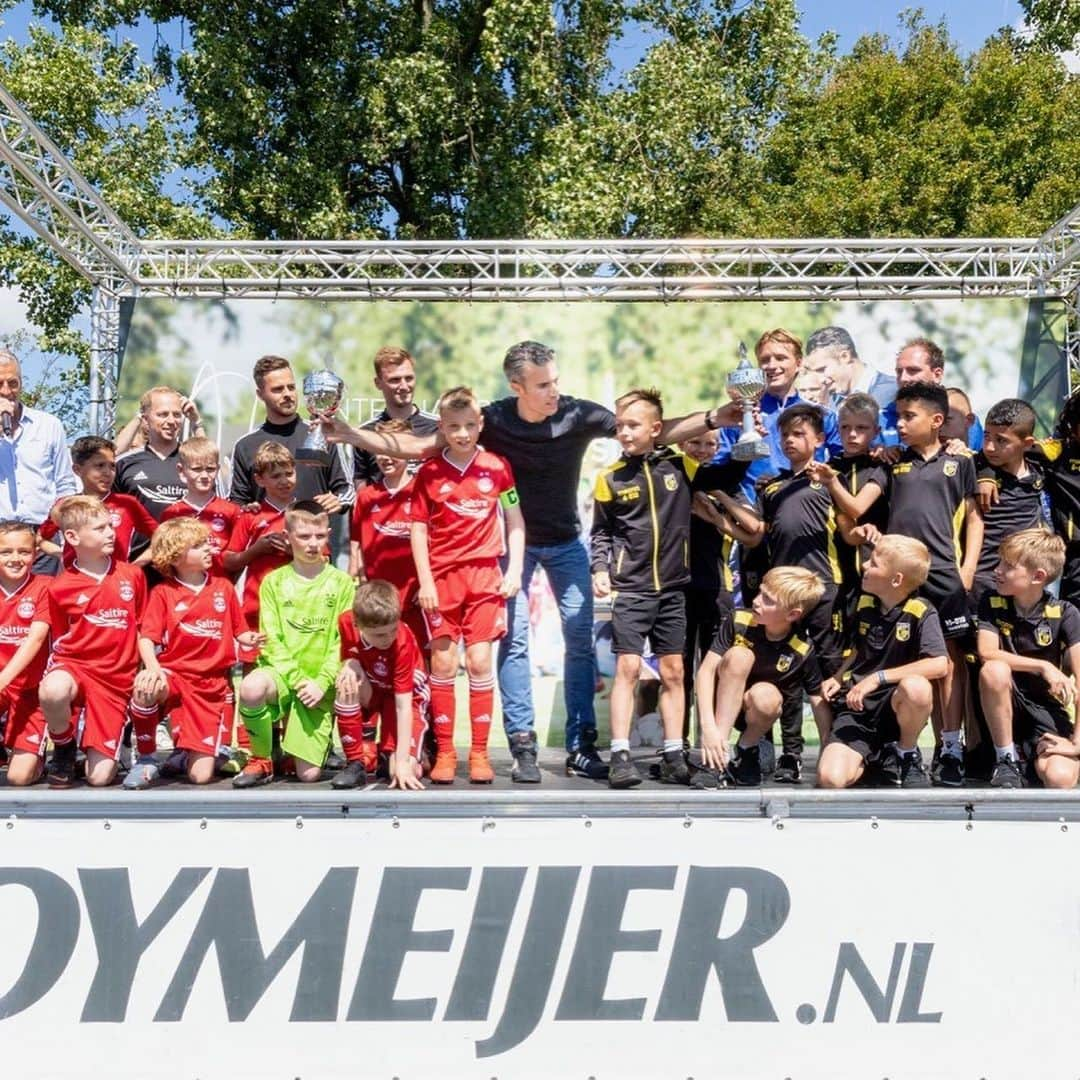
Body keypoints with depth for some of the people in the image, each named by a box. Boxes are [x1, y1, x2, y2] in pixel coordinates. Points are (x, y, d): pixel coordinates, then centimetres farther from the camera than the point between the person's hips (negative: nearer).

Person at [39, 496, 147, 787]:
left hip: (116, 679, 1)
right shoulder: (60, 588, -1)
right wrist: (57, 672, -6)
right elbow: (60, 642, 9)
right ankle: (64, 746, -7)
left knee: (100, 778, -11)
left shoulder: (133, 575, 4)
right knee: (52, 691, -41)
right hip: (75, 666, 0)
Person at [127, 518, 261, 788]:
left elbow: (239, 630, 14)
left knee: (201, 775, -10)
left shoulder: (223, 587, 10)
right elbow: (147, 637, -7)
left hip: (214, 684, 1)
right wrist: (153, 668, -27)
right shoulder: (162, 593, 3)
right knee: (144, 688, -41)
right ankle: (146, 758, -15)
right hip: (174, 676, -1)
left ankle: (188, 752, 30)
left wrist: (248, 640, -10)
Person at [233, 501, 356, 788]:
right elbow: (270, 639, 0)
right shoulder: (274, 581, 6)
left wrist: (321, 683, -13)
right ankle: (261, 761, -11)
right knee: (251, 688, -38)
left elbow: (343, 641, -1)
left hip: (320, 682, 0)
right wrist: (296, 679, -13)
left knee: (309, 774, -10)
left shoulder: (342, 583, 5)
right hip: (281, 671, 0)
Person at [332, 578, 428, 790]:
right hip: (370, 689, 3)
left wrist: (403, 761, -35)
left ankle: (388, 753, 15)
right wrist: (350, 663, -27)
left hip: (403, 694, -3)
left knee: (406, 772, -23)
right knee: (348, 683, -36)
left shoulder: (403, 642, -34)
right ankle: (358, 762, -21)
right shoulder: (346, 623, -23)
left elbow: (403, 705, -33)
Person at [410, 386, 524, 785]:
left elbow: (515, 520, 8)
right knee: (443, 664, 1)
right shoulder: (429, 472, 1)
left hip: (484, 576, 0)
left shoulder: (497, 467, 2)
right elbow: (418, 529, 1)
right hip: (442, 577, 0)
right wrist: (425, 582, -5)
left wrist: (514, 571, 0)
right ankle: (444, 752, 8)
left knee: (480, 662, -2)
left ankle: (480, 753, 5)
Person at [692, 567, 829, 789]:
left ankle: (746, 751, -2)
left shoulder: (803, 650, -18)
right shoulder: (738, 620, -17)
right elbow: (706, 670, -19)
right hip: (722, 706, 1)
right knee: (739, 655, -29)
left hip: (760, 718, 0)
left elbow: (819, 702, -10)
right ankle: (716, 760, -28)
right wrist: (708, 726, -30)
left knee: (765, 695, -35)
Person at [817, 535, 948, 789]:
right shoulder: (865, 604, 6)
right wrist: (837, 678, 6)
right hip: (856, 706, 3)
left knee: (916, 687, -41)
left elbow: (939, 665, -27)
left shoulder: (921, 613, -12)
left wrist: (877, 678, -27)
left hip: (895, 707, -3)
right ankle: (874, 753, 12)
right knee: (830, 779, -23)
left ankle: (905, 753, -8)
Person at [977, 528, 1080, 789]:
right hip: (1004, 707, 1)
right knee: (994, 670, -34)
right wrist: (1043, 666, -25)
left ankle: (1034, 759, 9)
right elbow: (987, 653, -19)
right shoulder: (992, 603, -4)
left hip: (1046, 709, -1)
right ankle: (1007, 762, -15)